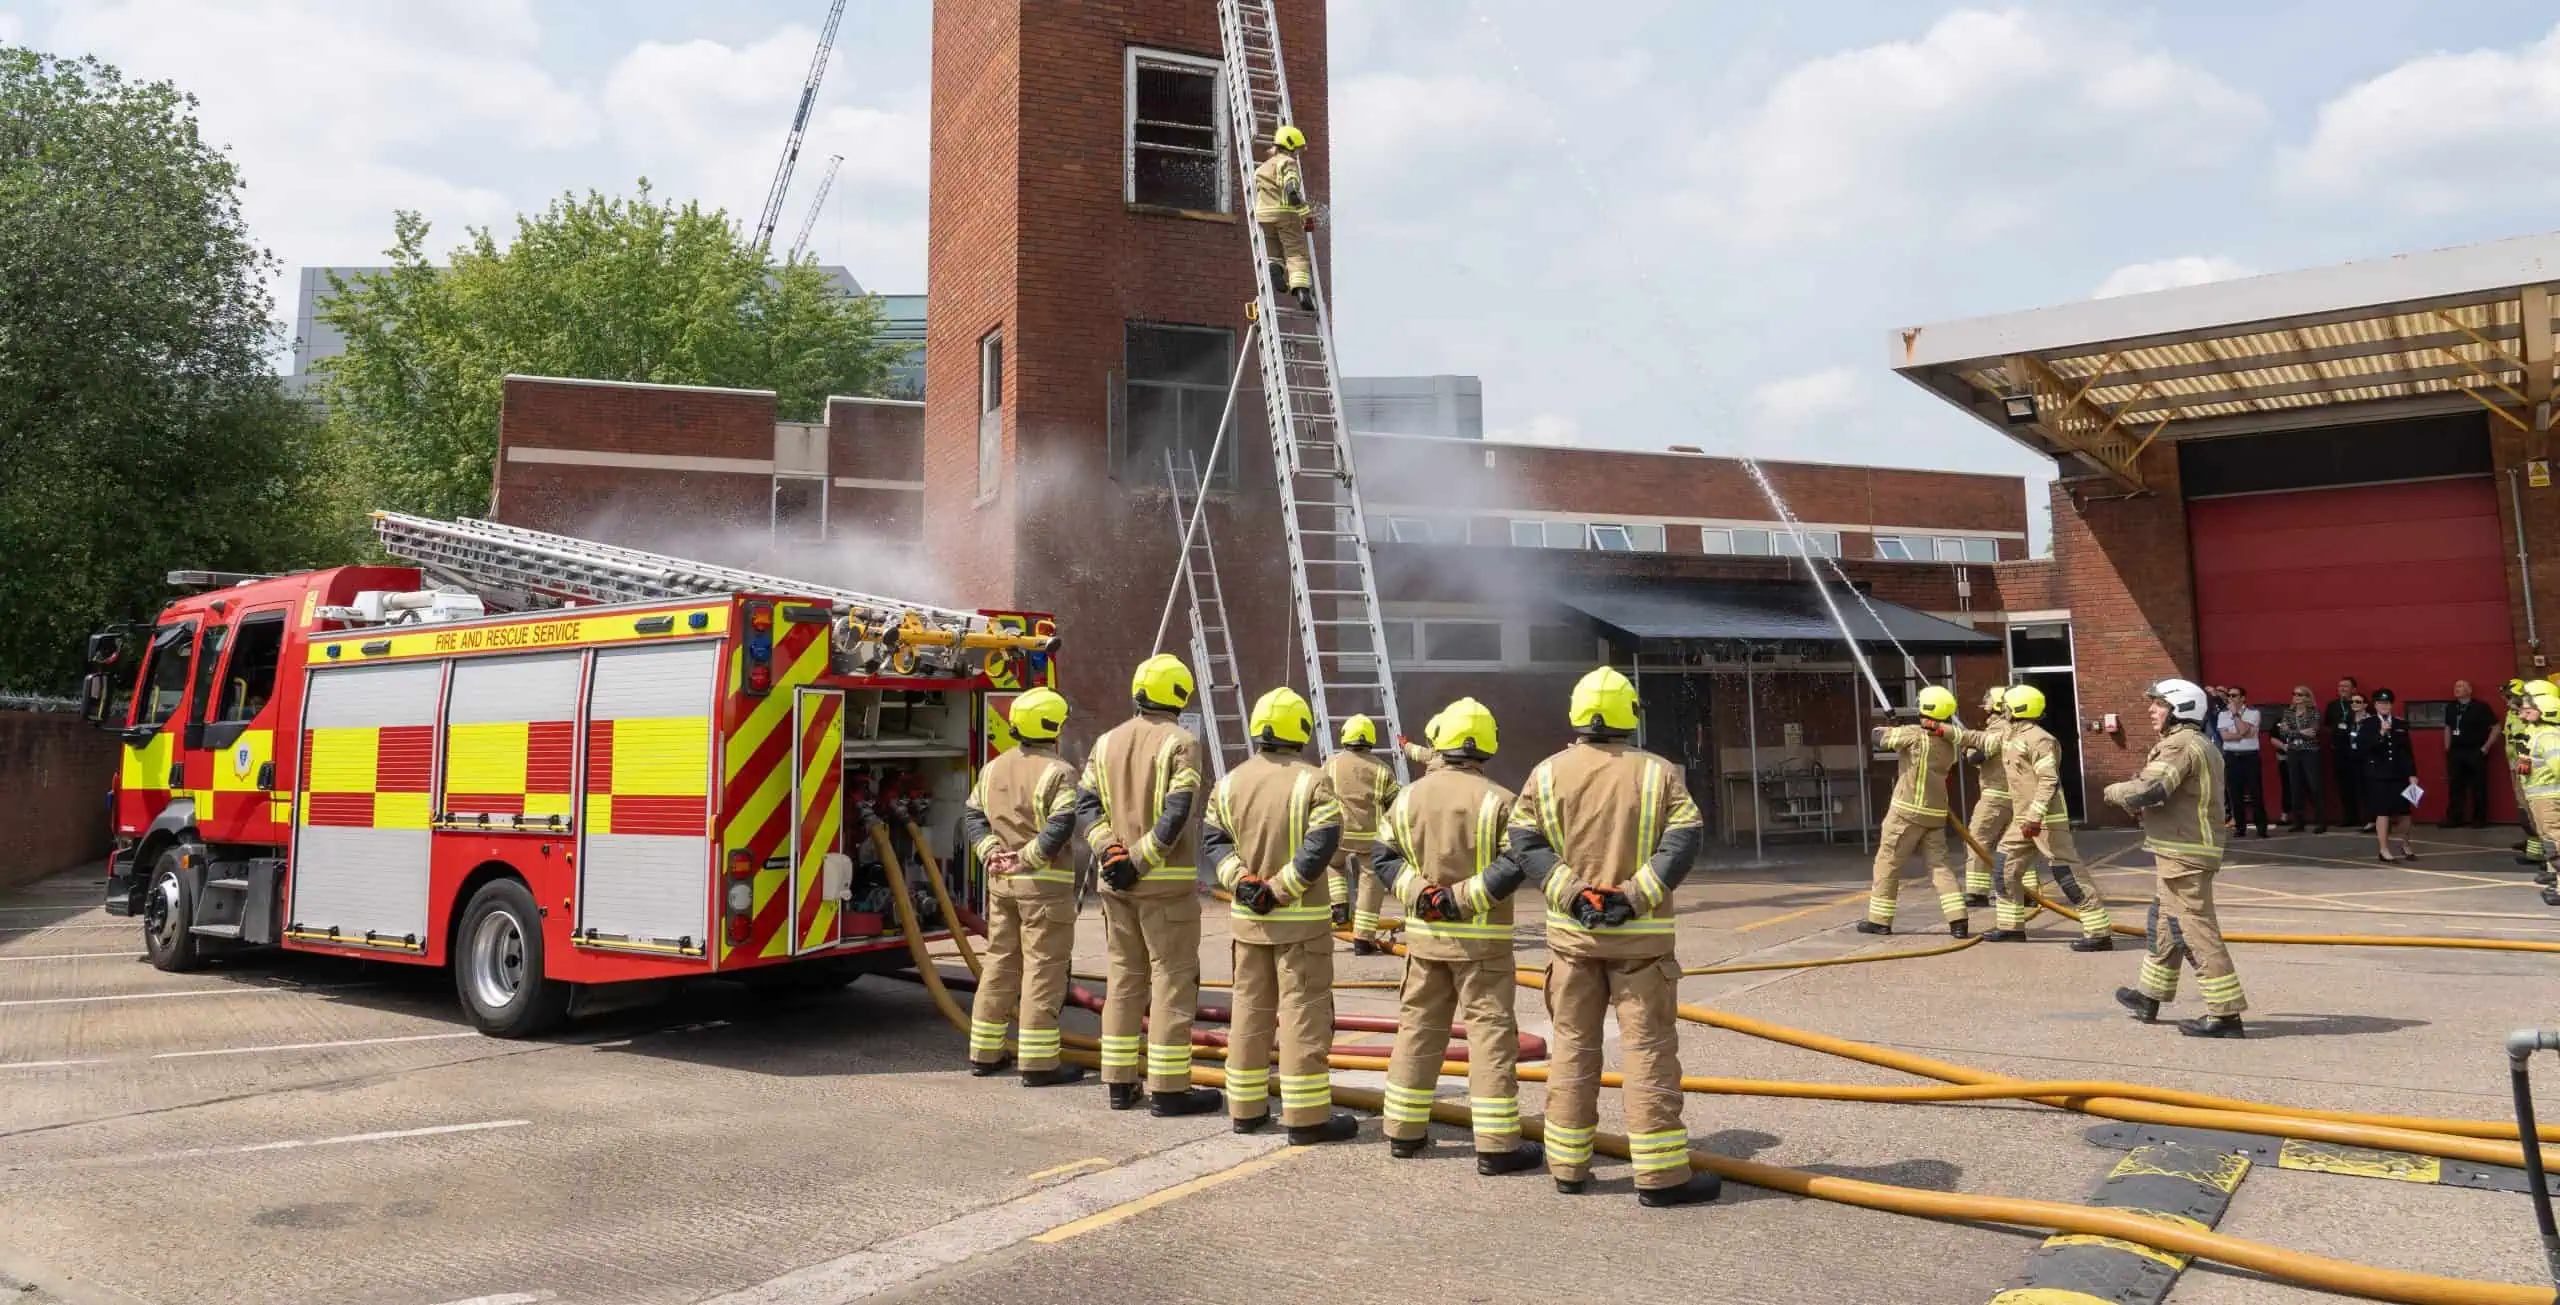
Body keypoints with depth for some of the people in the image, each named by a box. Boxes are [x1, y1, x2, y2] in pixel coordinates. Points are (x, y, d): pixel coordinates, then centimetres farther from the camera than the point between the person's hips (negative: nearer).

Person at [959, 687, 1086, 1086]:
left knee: (1000, 963, 16)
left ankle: (984, 1054, 23)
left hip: (1000, 882, 7)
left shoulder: (994, 768, 11)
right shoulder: (1058, 773, -12)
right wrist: (1028, 858, -16)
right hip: (1045, 884, -7)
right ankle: (1039, 1064, -2)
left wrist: (991, 851, -2)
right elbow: (1061, 825, -23)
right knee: (1044, 968, -3)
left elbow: (971, 815, 9)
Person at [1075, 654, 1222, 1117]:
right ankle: (1168, 1089, 2)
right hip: (1167, 882, -6)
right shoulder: (1181, 743, -9)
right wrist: (1139, 861, -15)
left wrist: (1109, 850, -6)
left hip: (1116, 881, 6)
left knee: (1124, 980, 14)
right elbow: (1174, 815, -19)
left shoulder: (1107, 742, 10)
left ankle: (1120, 1083, 19)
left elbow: (1086, 802, 2)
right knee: (1172, 981, 0)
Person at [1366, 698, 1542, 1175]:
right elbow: (1515, 864, -20)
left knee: (1417, 1027, 14)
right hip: (1480, 938, -5)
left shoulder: (1410, 797, 3)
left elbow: (1381, 858, 1)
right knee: (1490, 1032, 1)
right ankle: (1496, 1146, 2)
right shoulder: (1497, 801, -11)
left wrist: (1420, 893, -7)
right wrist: (1464, 897, -16)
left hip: (1424, 934, 5)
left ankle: (1404, 1131, 23)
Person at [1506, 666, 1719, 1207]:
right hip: (1640, 935, -2)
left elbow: (1525, 843, -5)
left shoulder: (1547, 773, 1)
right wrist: (1635, 896, -16)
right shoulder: (1658, 772, -2)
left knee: (1572, 1045, 11)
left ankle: (1567, 1165, 19)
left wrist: (1572, 894, -11)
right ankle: (1660, 1174, 3)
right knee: (1648, 1048, 2)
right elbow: (1684, 839, -11)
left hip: (1570, 931, 2)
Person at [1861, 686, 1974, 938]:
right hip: (1936, 814, 6)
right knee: (1939, 865, 7)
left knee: (1887, 864, 4)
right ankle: (1958, 920, -4)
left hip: (1907, 812, -6)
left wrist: (1882, 729, 13)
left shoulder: (1914, 734, -13)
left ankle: (1880, 920, 9)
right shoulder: (1949, 744, 4)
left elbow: (1880, 735, -8)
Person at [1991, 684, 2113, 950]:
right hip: (2023, 818, 10)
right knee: (2006, 868, 12)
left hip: (2046, 819, -10)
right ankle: (2011, 926, 23)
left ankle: (2099, 933, -4)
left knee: (2068, 875, -9)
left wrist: (2035, 816, -29)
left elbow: (2049, 780, -24)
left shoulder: (2038, 739, -17)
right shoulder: (2014, 738, 14)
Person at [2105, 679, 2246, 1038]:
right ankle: (2150, 998, 32)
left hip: (2182, 855, -11)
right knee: (2163, 924, 20)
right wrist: (2141, 806, 9)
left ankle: (2226, 1014, -7)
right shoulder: (2203, 747, 17)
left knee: (2195, 931, -8)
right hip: (2188, 850, 11)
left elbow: (2147, 790, -25)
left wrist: (2114, 791, -6)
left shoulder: (2179, 745, -16)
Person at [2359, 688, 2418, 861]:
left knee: (2404, 812, 7)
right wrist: (2381, 733, -22)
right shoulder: (2366, 724, -2)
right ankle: (2383, 849, 2)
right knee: (2382, 812, -4)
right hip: (2378, 775, -4)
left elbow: (2408, 751, 9)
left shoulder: (2400, 725, 9)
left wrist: (2412, 773, 4)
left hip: (2399, 774, 4)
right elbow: (2362, 748, -14)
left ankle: (2405, 846, 26)